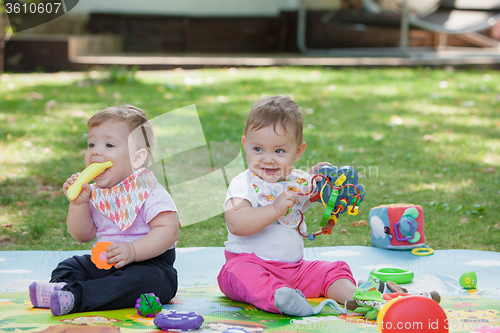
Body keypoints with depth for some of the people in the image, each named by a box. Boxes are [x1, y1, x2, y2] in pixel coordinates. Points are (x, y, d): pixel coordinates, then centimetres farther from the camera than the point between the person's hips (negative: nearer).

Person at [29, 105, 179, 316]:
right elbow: (83, 235, 9)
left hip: (149, 262, -7)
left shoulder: (148, 192, -14)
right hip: (105, 262, 8)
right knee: (69, 266, 0)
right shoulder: (95, 193, 7)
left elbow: (168, 230, -23)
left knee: (141, 279, -36)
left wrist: (133, 250, -35)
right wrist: (78, 203, -8)